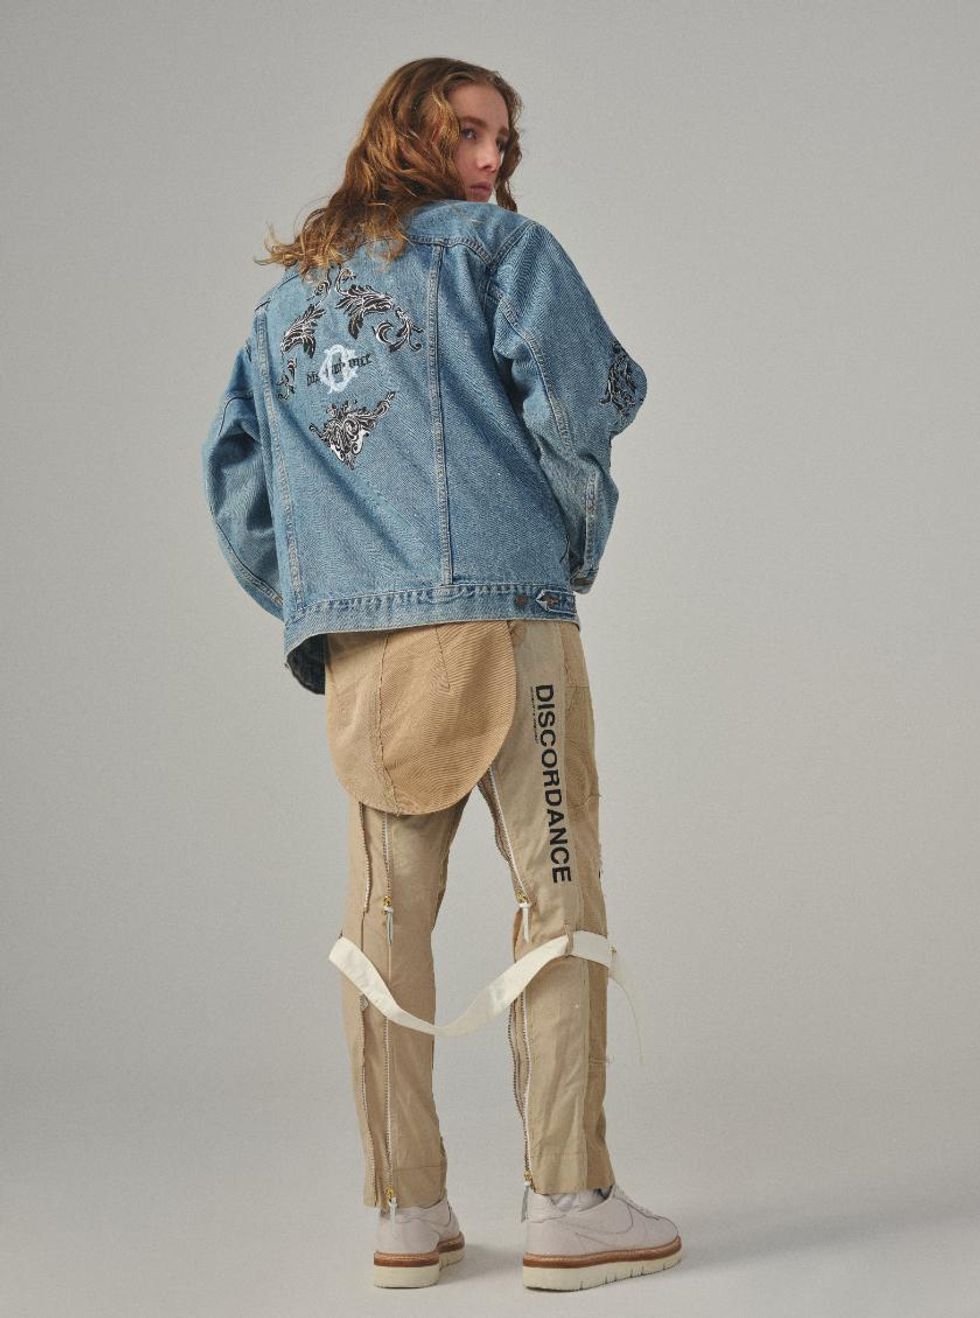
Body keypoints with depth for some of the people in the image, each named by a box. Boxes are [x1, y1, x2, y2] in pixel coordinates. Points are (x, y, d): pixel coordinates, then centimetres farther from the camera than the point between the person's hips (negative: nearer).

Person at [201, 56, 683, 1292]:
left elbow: (232, 463, 20)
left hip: (349, 634, 6)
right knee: (556, 894, -2)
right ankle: (568, 1207, -3)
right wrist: (581, 536, 7)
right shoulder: (498, 244, 6)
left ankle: (405, 1214, 9)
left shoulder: (289, 291, 24)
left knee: (385, 910, 6)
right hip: (495, 600, -5)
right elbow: (578, 394, -7)